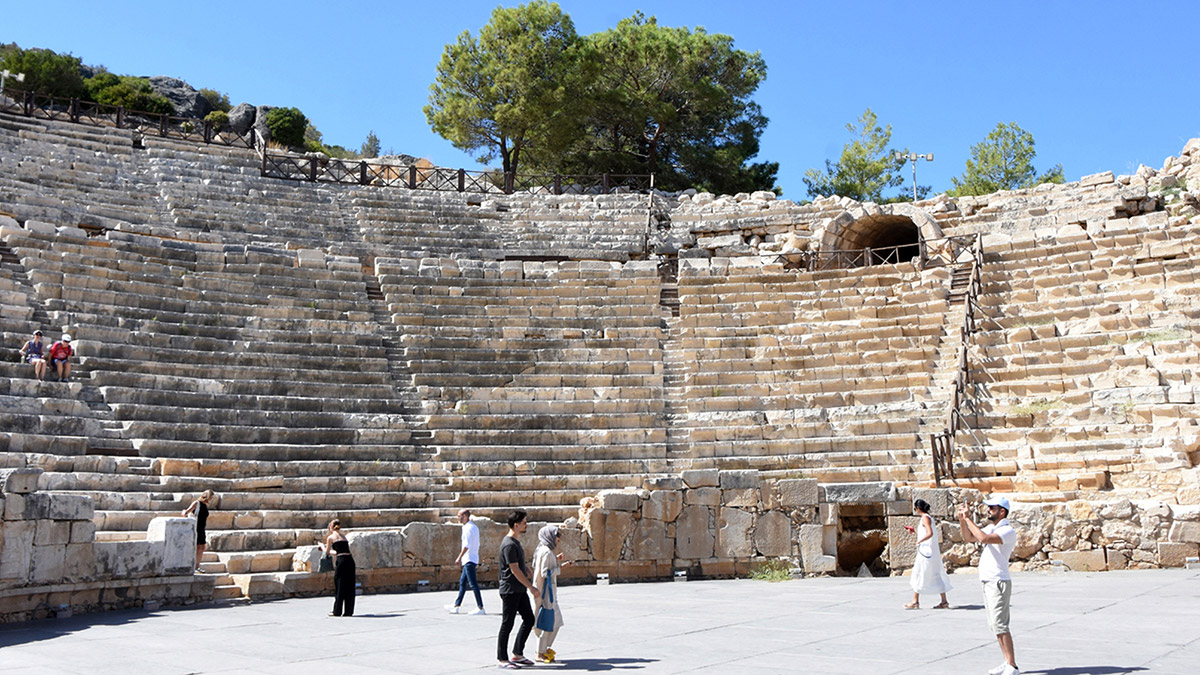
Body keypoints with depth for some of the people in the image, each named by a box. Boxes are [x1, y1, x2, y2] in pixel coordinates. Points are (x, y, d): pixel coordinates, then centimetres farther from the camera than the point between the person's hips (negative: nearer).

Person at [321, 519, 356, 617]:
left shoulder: (330, 537, 4)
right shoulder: (343, 536, 21)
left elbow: (327, 552, 15)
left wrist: (322, 547, 36)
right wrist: (331, 551, 45)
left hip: (341, 561, -5)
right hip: (350, 560, 5)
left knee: (339, 586, 4)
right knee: (349, 586, 9)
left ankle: (337, 611, 10)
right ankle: (349, 611, 12)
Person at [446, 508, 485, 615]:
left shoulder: (468, 528, -15)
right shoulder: (474, 527, 15)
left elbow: (467, 545, -20)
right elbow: (477, 545, 19)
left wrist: (459, 558, -17)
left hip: (469, 559, -10)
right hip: (473, 558, 10)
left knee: (473, 584, -9)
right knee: (462, 582, 16)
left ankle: (480, 608, -9)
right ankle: (456, 606, 23)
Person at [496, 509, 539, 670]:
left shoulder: (516, 542, 13)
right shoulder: (509, 545, -19)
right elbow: (515, 570, -21)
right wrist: (531, 587, -17)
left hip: (520, 590, 10)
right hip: (510, 590, -10)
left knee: (529, 619, 11)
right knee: (507, 625, -1)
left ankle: (517, 654, 20)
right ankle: (502, 659, 9)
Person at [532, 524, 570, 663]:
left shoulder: (544, 550, 13)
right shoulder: (546, 552, -18)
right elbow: (545, 573, -22)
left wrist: (556, 561, 15)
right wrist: (560, 567, -14)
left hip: (549, 591, 10)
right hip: (545, 591, -10)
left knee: (556, 621, 15)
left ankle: (544, 648, 22)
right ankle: (540, 654, 4)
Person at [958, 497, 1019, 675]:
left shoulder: (1008, 531, -14)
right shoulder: (991, 528, 15)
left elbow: (983, 538, -28)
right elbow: (968, 537, 20)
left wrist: (968, 519, -20)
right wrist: (962, 519, 5)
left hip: (999, 583, -9)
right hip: (987, 582, 9)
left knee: (1000, 625, -12)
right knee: (995, 625, 11)